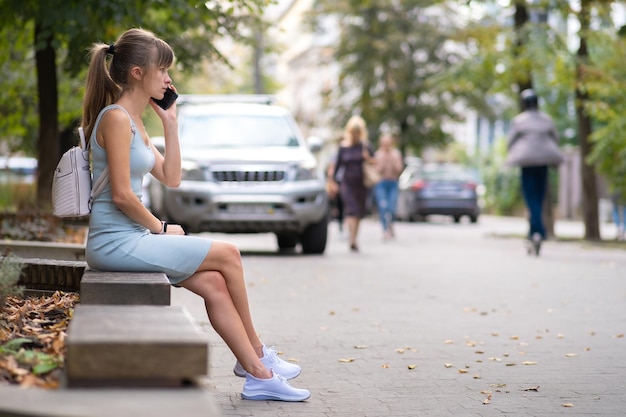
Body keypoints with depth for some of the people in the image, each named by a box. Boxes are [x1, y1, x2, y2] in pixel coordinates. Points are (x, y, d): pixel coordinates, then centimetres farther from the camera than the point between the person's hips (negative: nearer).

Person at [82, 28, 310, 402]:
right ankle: (257, 353, 11)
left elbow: (171, 178, 15)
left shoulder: (134, 122, 16)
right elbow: (121, 194, -20)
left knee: (214, 283, 0)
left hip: (129, 238, 9)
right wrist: (160, 228, -7)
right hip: (115, 242, -9)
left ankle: (258, 374, 3)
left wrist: (170, 121, 11)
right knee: (228, 255, -5)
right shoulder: (116, 119, -15)